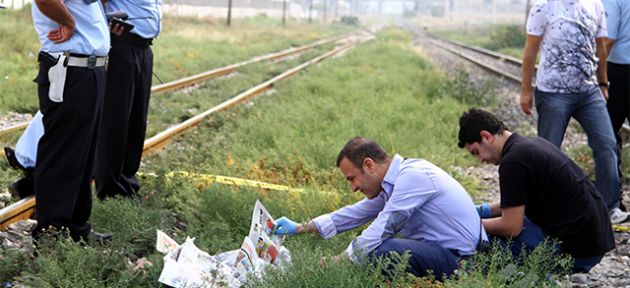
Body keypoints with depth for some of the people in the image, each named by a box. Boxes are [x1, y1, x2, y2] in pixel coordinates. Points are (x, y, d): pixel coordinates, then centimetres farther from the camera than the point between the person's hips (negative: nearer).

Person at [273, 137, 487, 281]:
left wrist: (333, 264, -14)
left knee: (385, 249, -30)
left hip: (460, 258, -10)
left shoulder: (412, 175, -18)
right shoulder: (393, 182, 12)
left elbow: (379, 233, -22)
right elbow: (356, 213, 22)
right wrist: (300, 228, 20)